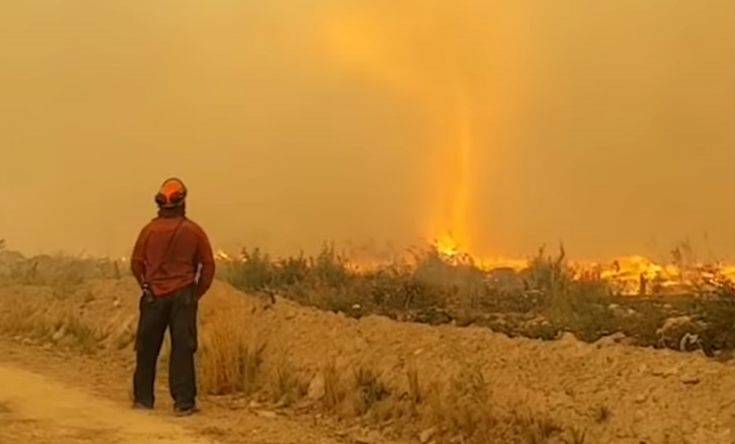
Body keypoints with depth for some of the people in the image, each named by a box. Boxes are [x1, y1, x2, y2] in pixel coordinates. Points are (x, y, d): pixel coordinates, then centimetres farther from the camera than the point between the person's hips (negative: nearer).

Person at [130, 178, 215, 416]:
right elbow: (208, 265, -1)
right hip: (183, 296, -1)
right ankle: (184, 402, -2)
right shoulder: (193, 231, -2)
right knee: (183, 349, 0)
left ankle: (143, 398, 18)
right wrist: (198, 292, 9)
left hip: (154, 296, 1)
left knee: (147, 349, 11)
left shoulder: (150, 230, -1)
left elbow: (136, 263, 2)